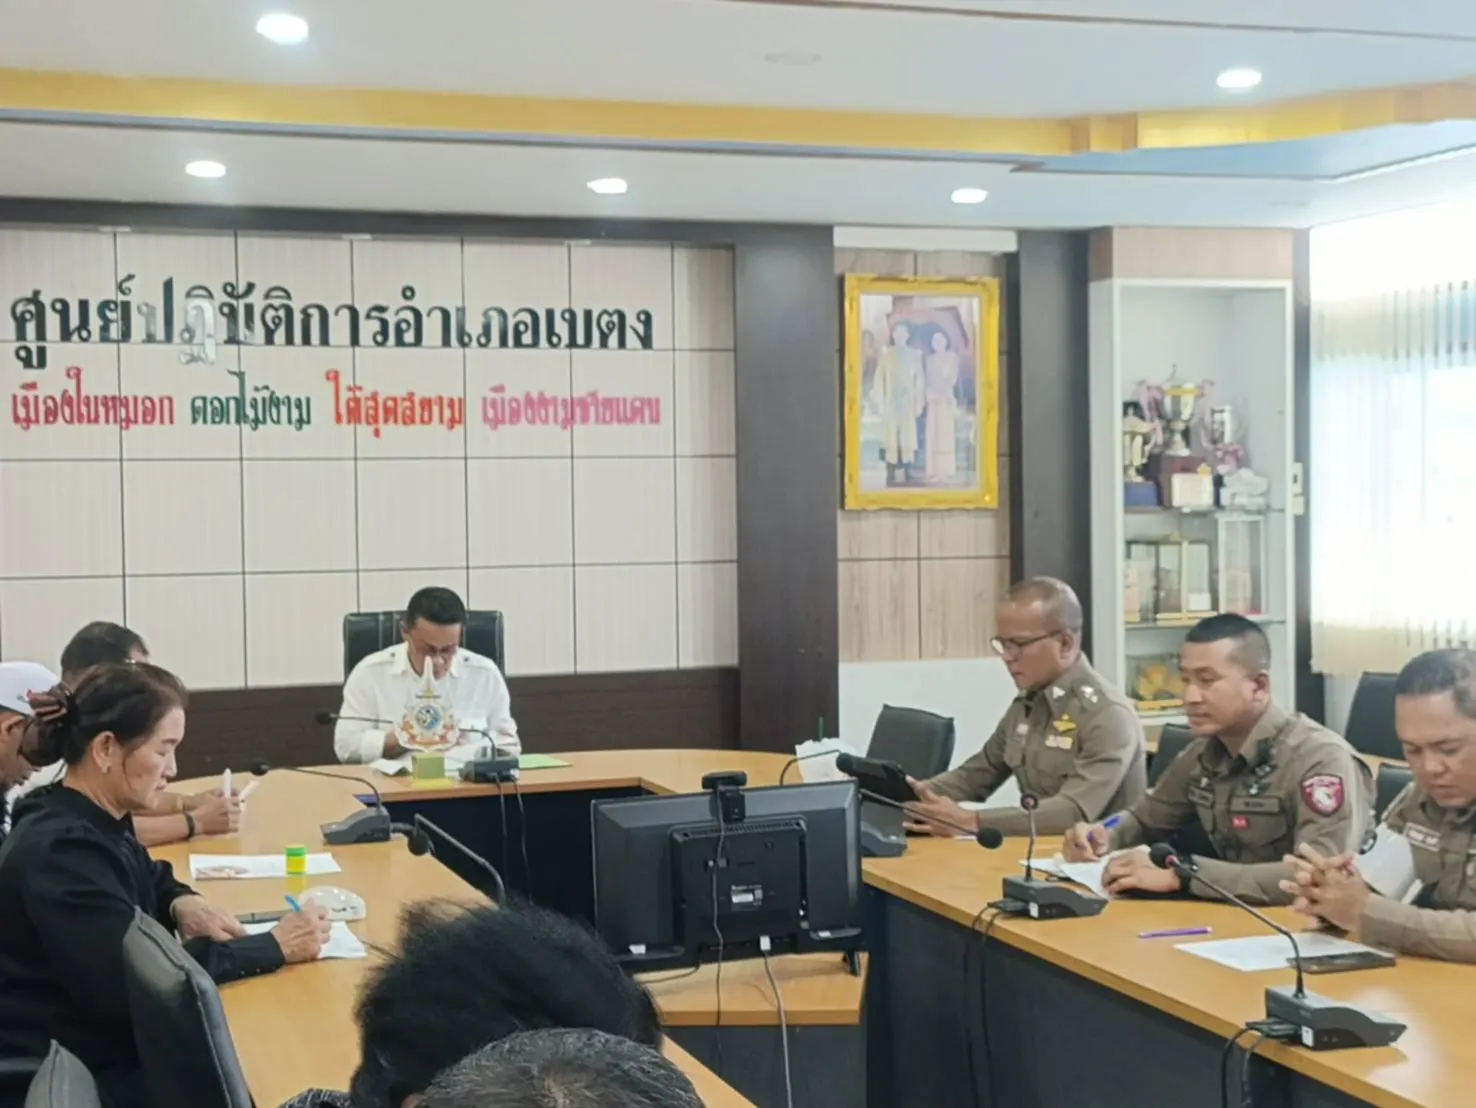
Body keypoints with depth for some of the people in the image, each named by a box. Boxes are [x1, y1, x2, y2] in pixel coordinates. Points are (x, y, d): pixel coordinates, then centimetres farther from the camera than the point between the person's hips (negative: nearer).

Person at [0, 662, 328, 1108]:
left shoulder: (95, 821, 6)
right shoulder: (59, 849, -23)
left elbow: (145, 880, 27)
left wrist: (181, 903, 2)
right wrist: (273, 947, -23)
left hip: (106, 1043, 9)